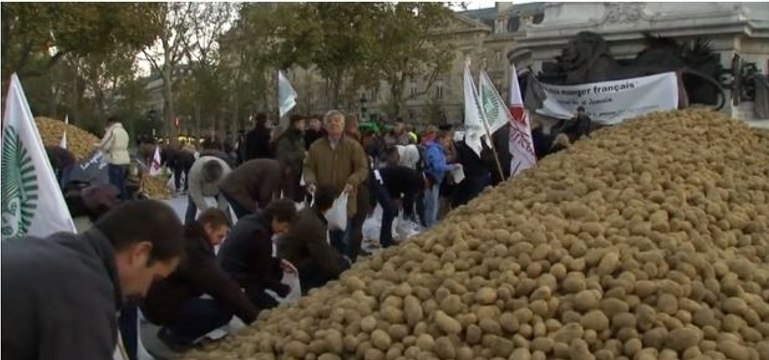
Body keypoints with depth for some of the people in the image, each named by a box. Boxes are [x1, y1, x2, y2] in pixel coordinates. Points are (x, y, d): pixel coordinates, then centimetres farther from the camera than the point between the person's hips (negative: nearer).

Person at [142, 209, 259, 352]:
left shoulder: (187, 239, 10)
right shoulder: (195, 250, -24)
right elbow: (223, 287, -25)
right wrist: (253, 316, -20)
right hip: (162, 307, -10)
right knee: (226, 309, -19)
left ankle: (173, 330, 13)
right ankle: (174, 335, -3)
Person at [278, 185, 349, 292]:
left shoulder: (309, 212, -1)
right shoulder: (312, 224, -30)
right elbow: (325, 257, -25)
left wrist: (341, 258, 8)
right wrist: (343, 273, -12)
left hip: (297, 254, 10)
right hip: (293, 264, -10)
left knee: (341, 261, 11)